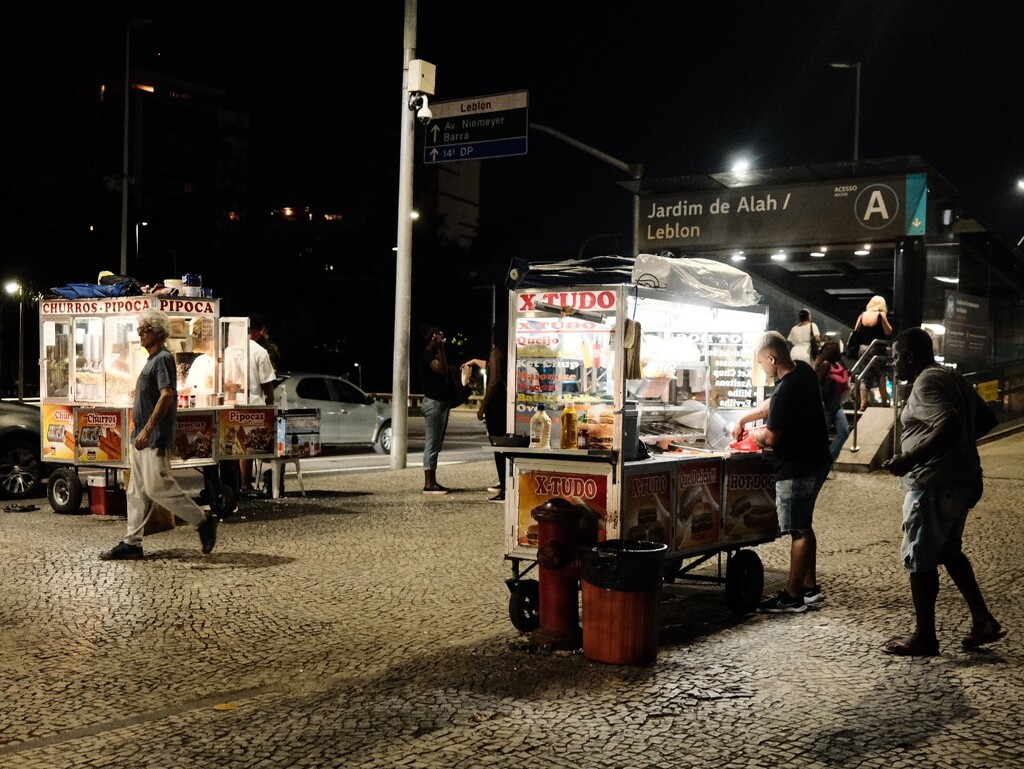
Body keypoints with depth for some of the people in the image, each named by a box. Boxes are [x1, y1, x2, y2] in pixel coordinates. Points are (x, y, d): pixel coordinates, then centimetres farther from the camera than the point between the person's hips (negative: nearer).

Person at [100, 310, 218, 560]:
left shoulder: (163, 359, -11)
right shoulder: (152, 360, 19)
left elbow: (167, 395, -23)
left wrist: (147, 430, -27)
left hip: (155, 438, -10)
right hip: (142, 438, 10)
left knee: (157, 487, -11)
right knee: (137, 491, 9)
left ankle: (203, 520, -1)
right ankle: (131, 543, 12)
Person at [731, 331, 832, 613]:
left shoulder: (787, 390, -26)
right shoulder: (804, 371, 4)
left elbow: (770, 438, -20)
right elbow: (771, 405, 18)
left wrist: (756, 435, 1)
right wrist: (743, 419, 18)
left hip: (796, 469, -10)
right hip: (816, 461, 10)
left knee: (799, 532, -2)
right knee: (804, 526, 19)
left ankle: (793, 596, 7)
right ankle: (810, 587, 28)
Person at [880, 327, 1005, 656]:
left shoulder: (927, 383, -16)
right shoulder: (952, 378, 15)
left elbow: (949, 427, -30)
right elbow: (980, 422, 21)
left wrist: (909, 460, -31)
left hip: (934, 484, -10)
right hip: (962, 479, 10)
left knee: (919, 559, 0)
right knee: (949, 552, 21)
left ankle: (924, 637, 7)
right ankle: (982, 620, 19)